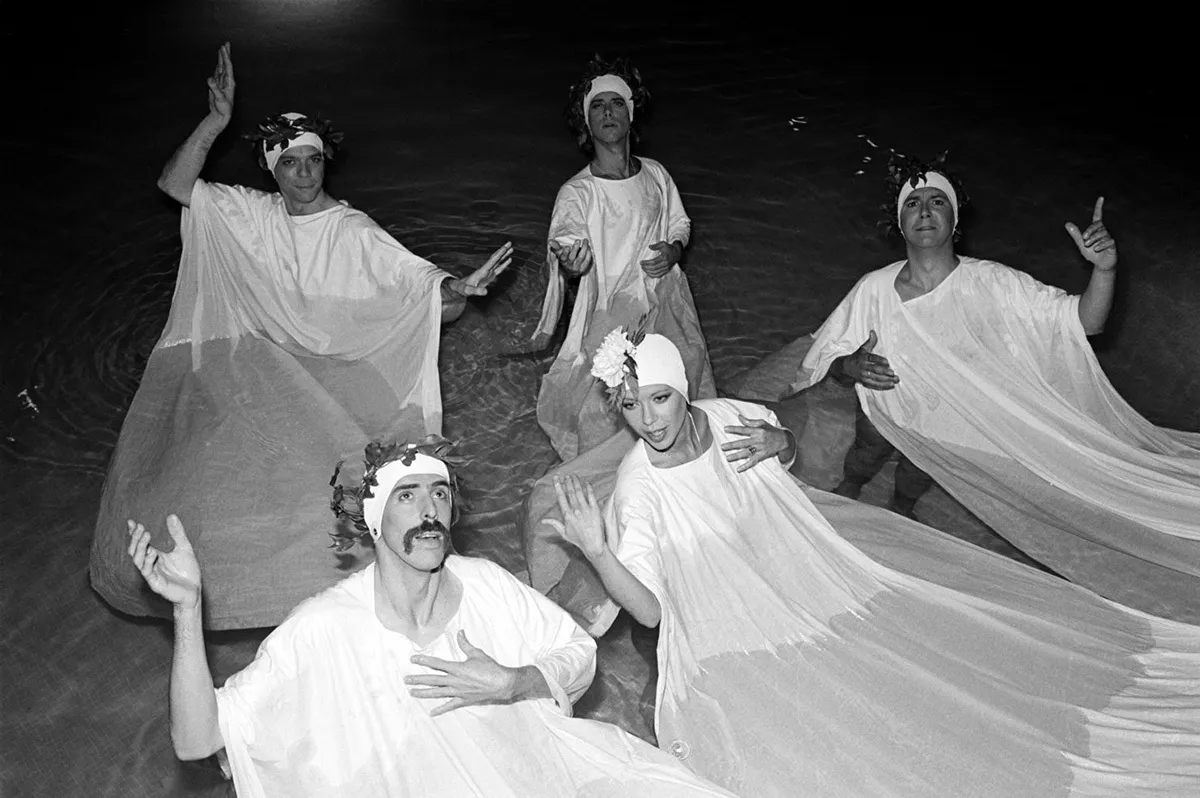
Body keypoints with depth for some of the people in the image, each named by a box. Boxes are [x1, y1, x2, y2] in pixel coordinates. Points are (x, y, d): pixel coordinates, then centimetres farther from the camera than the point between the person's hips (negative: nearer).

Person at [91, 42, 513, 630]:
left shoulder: (355, 234, -5)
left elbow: (427, 291, -12)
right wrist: (216, 120, -12)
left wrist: (460, 289, -35)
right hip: (249, 360, 3)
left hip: (327, 371, -3)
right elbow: (174, 183, -1)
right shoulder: (251, 214, 5)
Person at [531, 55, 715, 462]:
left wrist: (673, 252, -7)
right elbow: (567, 245, -23)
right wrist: (572, 261, -47)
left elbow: (680, 226, 15)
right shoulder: (576, 193, -12)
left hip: (666, 306, 4)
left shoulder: (655, 174, 1)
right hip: (610, 317, -4)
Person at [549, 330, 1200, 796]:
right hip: (739, 637, -5)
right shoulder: (637, 490, -22)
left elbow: (790, 449, 13)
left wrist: (774, 442, -12)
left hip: (815, 571, 5)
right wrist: (597, 552, -40)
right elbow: (648, 608, -24)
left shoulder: (731, 417, -11)